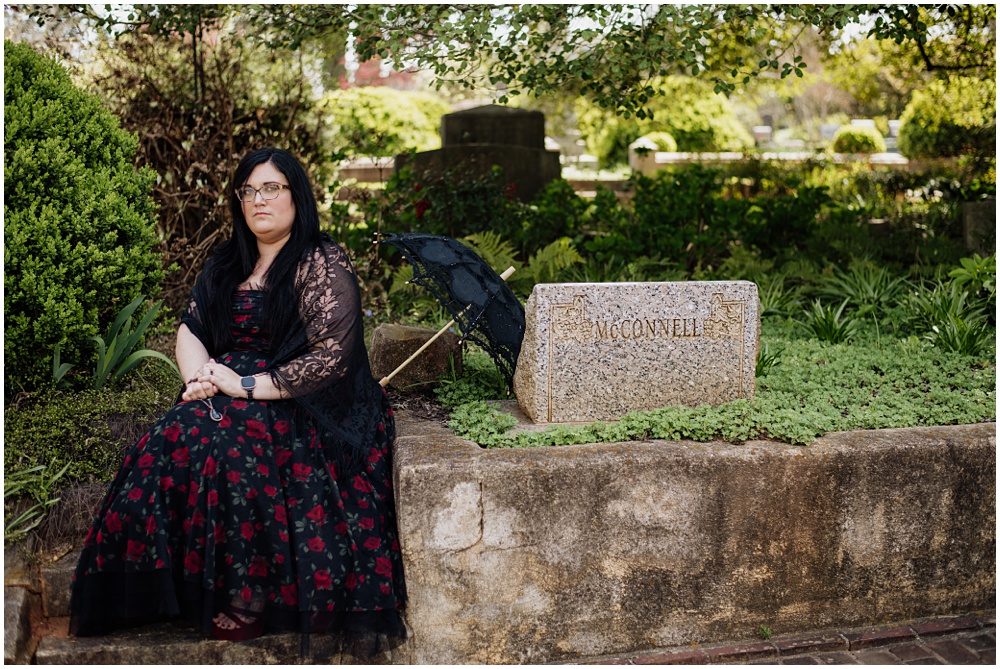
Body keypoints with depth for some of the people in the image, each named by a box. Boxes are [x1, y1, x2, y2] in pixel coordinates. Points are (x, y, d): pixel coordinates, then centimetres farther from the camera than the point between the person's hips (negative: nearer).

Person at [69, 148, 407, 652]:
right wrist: (200, 375, -8)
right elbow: (191, 327, 15)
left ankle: (250, 594, -21)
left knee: (226, 445, -33)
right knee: (170, 441, -22)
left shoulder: (324, 266, -8)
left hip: (305, 405, -6)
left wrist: (249, 387, -18)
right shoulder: (227, 265, 15)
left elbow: (332, 357, -16)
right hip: (230, 396, 6)